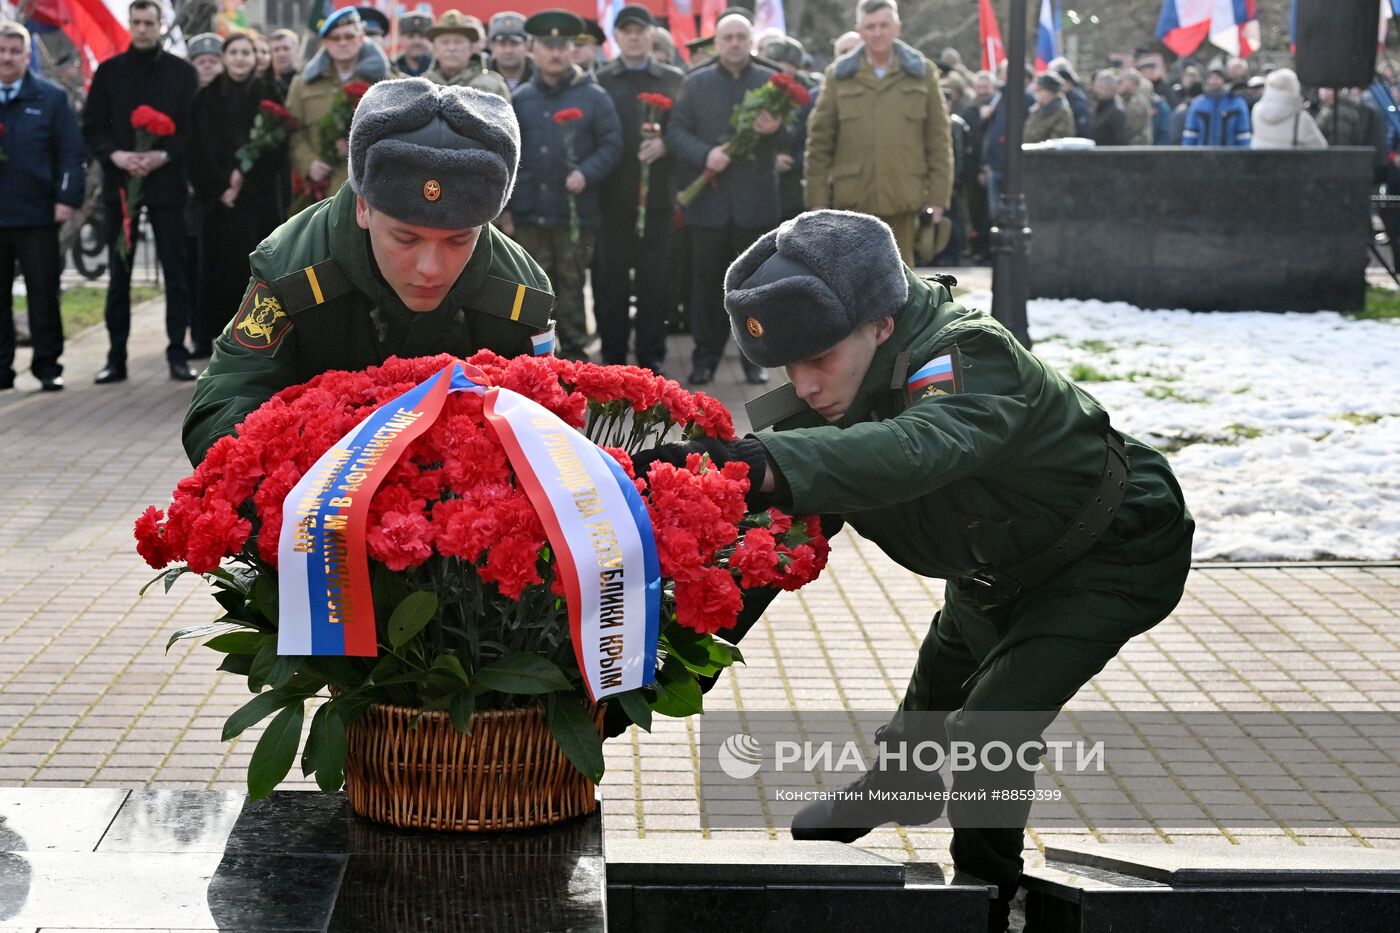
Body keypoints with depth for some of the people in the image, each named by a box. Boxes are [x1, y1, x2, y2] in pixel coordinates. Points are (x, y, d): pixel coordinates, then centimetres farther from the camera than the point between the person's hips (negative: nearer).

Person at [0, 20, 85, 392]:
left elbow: (71, 152, -1)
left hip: (37, 214, -2)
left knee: (44, 295, 3)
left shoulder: (51, 97, 3)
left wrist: (67, 198, -10)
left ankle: (48, 367, 12)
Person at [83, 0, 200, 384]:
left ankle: (178, 355, 6)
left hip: (168, 182, -1)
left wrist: (162, 156, -15)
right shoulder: (109, 71, 8)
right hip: (119, 183, 1)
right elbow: (92, 127, 6)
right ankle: (116, 357, 9)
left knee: (176, 273, 0)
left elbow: (194, 127, 0)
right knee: (119, 275, 4)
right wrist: (115, 155, -12)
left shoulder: (182, 72, 4)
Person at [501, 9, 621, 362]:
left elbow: (611, 145, -1)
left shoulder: (594, 97, 2)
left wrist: (586, 174, -19)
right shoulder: (520, 98, 8)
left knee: (570, 287, 4)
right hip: (529, 213, 2)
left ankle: (575, 353, 13)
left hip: (575, 213, -2)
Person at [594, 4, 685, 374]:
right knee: (610, 279, 2)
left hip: (657, 193, 0)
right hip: (612, 194, 0)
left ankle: (651, 356, 12)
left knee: (655, 279, 3)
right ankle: (612, 354, 11)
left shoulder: (675, 80, 9)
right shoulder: (598, 80, 8)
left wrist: (664, 144, -14)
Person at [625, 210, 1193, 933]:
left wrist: (764, 465, -80)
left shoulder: (969, 358, -42)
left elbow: (917, 449, -65)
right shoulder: (824, 399, -19)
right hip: (994, 569, 8)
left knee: (989, 725, -18)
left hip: (1113, 554, -7)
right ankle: (889, 791, 60)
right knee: (931, 701, 26)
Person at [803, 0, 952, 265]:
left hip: (903, 198, 0)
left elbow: (939, 139, 5)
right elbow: (819, 140, 5)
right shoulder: (839, 75, 4)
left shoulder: (922, 73, 5)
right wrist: (817, 199, 0)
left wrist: (938, 195, -1)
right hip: (854, 198, 0)